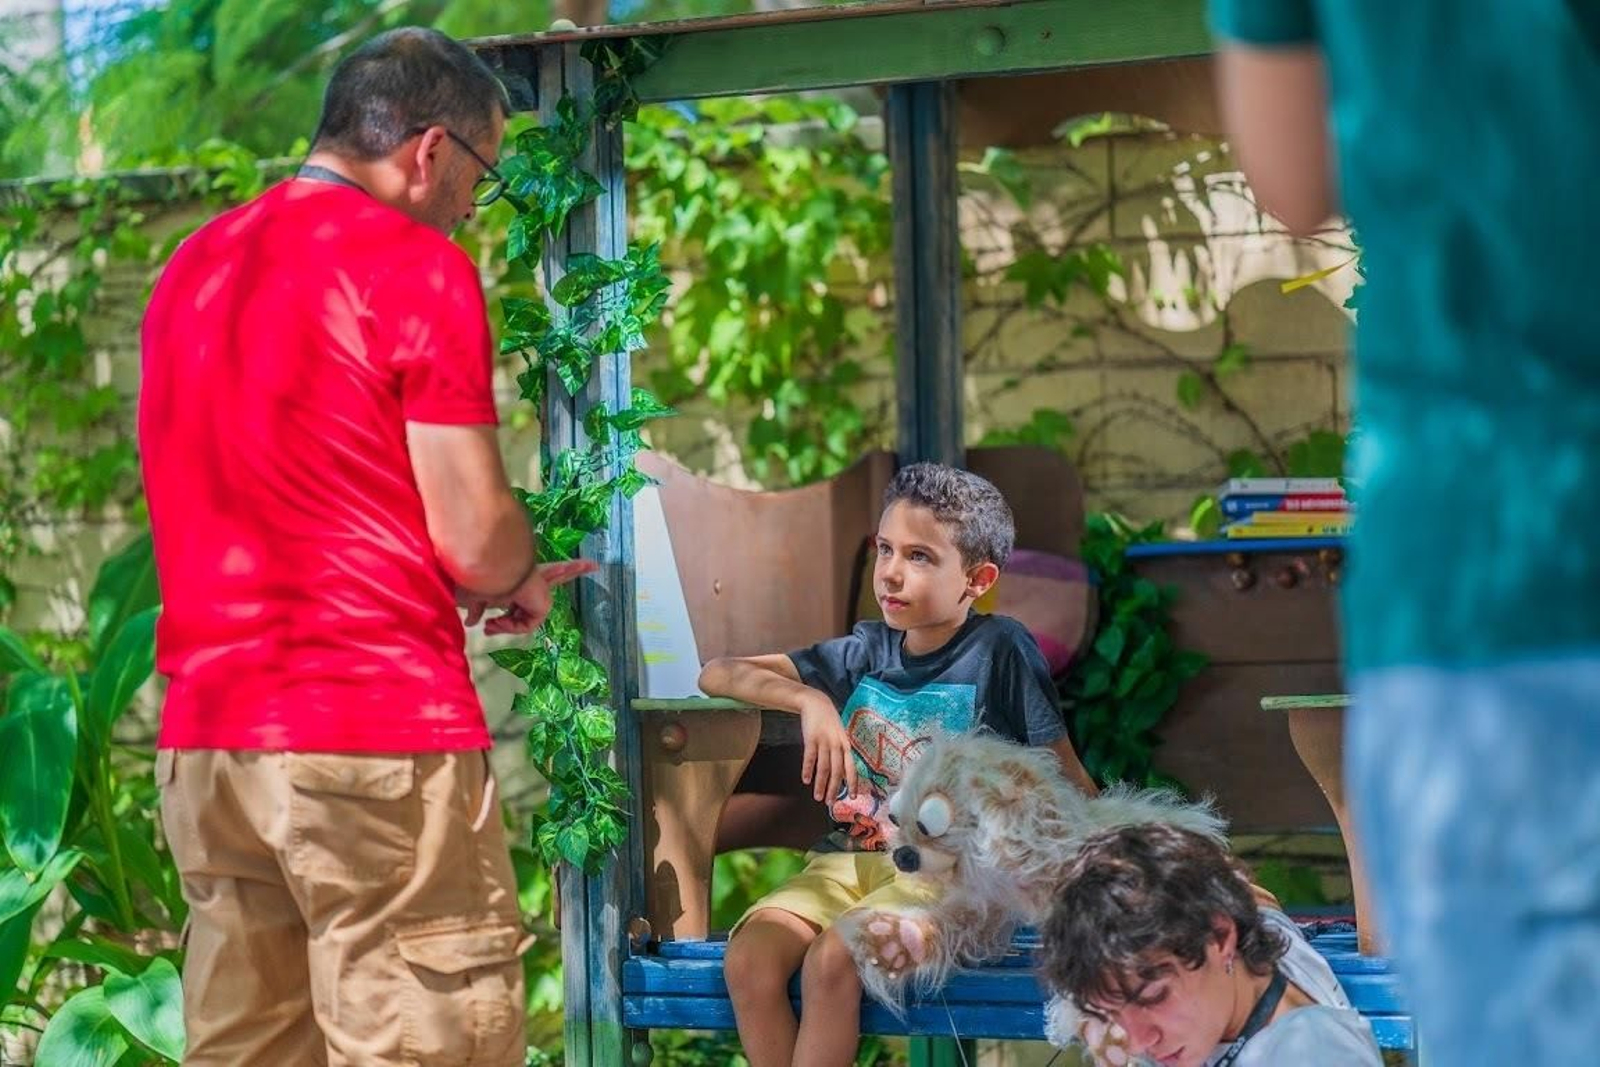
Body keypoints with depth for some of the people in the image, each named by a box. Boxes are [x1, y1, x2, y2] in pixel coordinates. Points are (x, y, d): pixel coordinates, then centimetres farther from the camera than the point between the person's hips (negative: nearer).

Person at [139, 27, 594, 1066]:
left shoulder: (192, 268, 15)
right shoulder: (417, 266, -7)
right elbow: (474, 537, -10)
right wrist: (523, 584, 13)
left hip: (204, 744, 7)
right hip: (378, 737, -7)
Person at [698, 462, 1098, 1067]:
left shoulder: (1000, 650, -2)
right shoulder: (867, 652, 11)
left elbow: (1070, 787, -1)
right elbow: (717, 675, 11)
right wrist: (810, 700, -7)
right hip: (848, 858, 5)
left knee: (832, 959, -31)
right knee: (749, 960, -22)